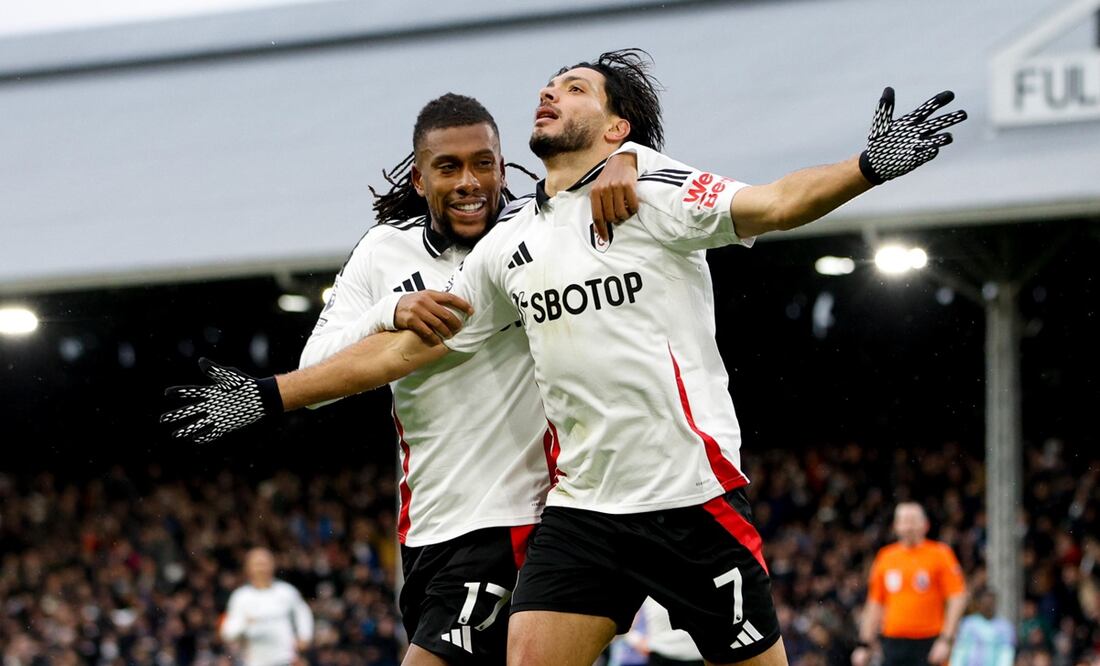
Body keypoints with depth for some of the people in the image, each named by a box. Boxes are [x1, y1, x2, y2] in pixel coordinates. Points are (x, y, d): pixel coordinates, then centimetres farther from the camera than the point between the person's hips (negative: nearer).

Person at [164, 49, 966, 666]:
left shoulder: (651, 188, -5)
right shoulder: (508, 247, 13)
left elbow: (773, 204, -20)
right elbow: (403, 347, 20)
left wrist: (868, 167, -39)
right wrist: (269, 396, 20)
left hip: (692, 495, -5)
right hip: (582, 506, 5)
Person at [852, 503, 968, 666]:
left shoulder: (940, 553, 0)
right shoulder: (885, 557, 11)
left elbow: (958, 599, -5)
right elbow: (874, 606, 16)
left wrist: (946, 640, -13)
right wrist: (865, 645, 11)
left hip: (929, 644, -3)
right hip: (893, 644, 4)